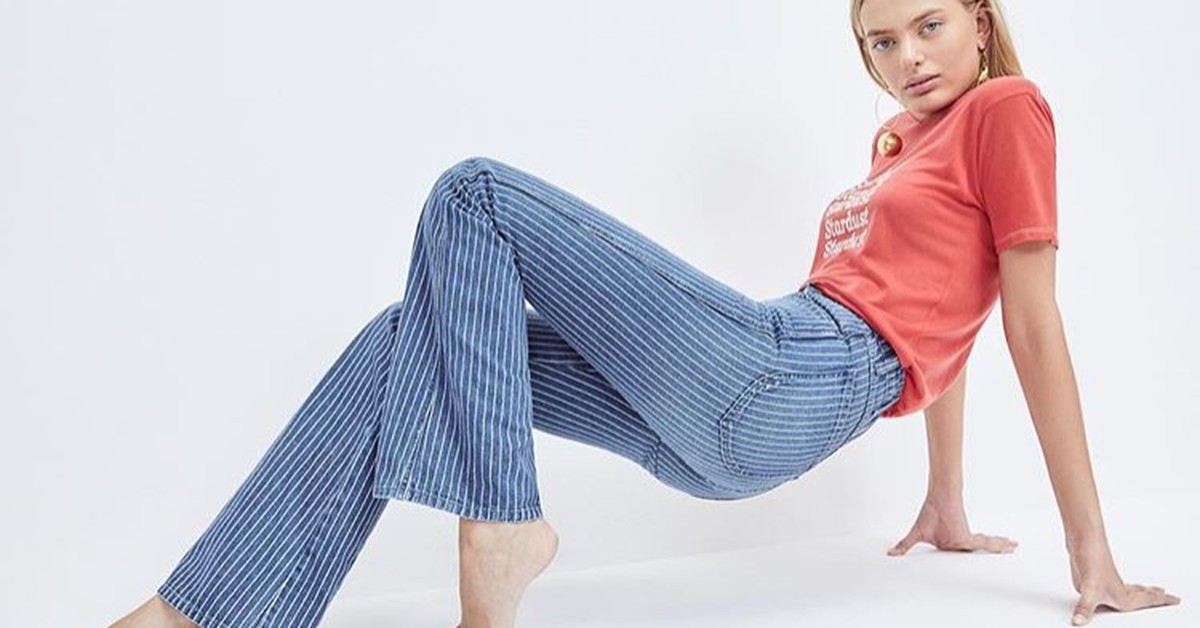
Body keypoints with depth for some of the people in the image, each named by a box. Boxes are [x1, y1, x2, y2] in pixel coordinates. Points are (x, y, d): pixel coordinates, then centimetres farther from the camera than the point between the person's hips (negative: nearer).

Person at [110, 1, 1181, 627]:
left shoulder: (1006, 110, 3)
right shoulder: (904, 140, 28)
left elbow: (1034, 322, -3)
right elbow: (938, 317, 28)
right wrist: (946, 508, 28)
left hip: (796, 382, -9)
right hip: (717, 433, 9)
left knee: (473, 193, -11)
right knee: (411, 344, -1)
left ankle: (500, 523, -14)